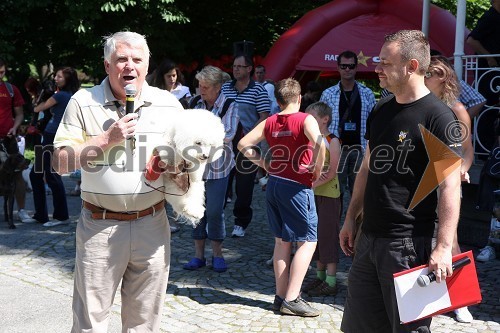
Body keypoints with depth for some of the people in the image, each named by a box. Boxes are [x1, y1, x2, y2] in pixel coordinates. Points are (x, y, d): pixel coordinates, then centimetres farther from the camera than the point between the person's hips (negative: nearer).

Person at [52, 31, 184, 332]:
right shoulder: (83, 103, -1)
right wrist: (107, 139, -15)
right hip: (100, 226, -2)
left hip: (152, 225, 2)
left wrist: (180, 170, -8)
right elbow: (60, 163, -6)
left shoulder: (169, 104, 5)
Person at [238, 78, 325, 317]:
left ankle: (281, 296, 19)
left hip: (274, 183, 6)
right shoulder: (305, 120, -9)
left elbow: (243, 144, 8)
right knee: (308, 241, 1)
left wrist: (262, 163, 11)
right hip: (298, 187, -6)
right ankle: (291, 299, -4)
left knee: (282, 241, 14)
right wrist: (316, 171, -12)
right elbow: (319, 145, -26)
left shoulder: (269, 122, 7)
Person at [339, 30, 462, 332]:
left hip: (409, 242, -7)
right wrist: (351, 218, 17)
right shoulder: (380, 111, 10)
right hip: (369, 236, 8)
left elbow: (450, 186, -17)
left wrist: (444, 247, -22)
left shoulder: (438, 117, -13)